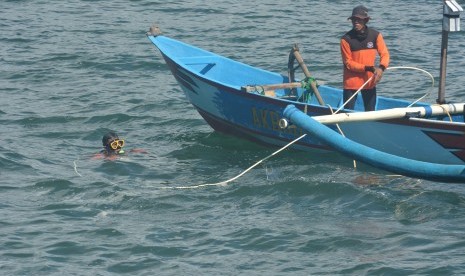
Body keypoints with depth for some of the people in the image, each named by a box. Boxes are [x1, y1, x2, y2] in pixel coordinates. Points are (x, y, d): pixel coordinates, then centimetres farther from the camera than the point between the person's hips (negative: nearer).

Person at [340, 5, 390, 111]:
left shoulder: (375, 35, -4)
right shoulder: (346, 39, -12)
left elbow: (384, 54, -3)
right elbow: (348, 63, -12)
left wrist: (381, 68, -24)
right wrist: (368, 68, -21)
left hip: (369, 81, 3)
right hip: (351, 82, -3)